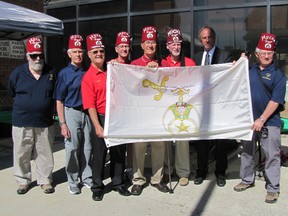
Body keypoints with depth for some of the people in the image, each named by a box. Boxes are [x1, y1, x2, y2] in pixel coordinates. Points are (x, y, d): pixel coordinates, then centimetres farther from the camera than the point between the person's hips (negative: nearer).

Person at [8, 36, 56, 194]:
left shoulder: (51, 73, 1)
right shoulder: (18, 73, -3)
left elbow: (56, 95, 12)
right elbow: (12, 93, 11)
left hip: (45, 123, 1)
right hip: (22, 122, 0)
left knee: (45, 154, 9)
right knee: (22, 154, 10)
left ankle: (45, 180, 24)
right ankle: (23, 181, 28)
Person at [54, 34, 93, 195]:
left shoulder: (88, 73, 6)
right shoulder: (64, 73, -3)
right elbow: (59, 101, -4)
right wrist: (63, 123, -10)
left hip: (86, 113, 3)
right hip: (71, 113, -3)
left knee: (87, 148, 10)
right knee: (73, 148, 3)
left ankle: (86, 178, 25)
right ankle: (73, 181, 19)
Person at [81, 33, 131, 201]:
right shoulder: (88, 77, -7)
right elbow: (90, 106, -12)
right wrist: (97, 127, -18)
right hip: (102, 119, -4)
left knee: (119, 152, 13)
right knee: (99, 153, 6)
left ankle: (118, 183, 30)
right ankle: (97, 186, 22)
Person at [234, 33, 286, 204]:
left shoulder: (278, 74, -7)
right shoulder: (250, 69, 7)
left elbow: (276, 101, -13)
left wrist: (262, 120, -18)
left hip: (269, 122, -5)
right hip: (249, 119, 5)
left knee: (272, 156, 4)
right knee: (247, 152, 17)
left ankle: (273, 189, 18)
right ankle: (247, 180, 34)